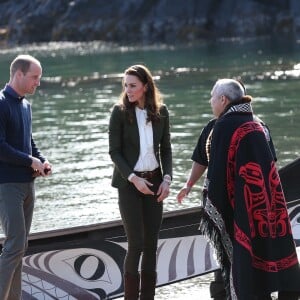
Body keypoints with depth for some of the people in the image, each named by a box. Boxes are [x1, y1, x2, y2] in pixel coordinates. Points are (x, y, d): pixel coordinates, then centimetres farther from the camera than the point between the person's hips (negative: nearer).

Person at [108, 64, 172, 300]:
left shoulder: (161, 112, 1)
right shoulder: (120, 112, -7)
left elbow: (166, 148, 8)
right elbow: (114, 151, -7)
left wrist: (167, 178, -5)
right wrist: (133, 179, -16)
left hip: (154, 182, 3)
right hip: (129, 183, -3)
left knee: (151, 244, 4)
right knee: (136, 243, -8)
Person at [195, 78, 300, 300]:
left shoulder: (224, 126, -10)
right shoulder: (253, 124, 13)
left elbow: (218, 172, -14)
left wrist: (212, 212, -8)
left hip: (243, 205, -7)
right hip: (266, 203, 8)